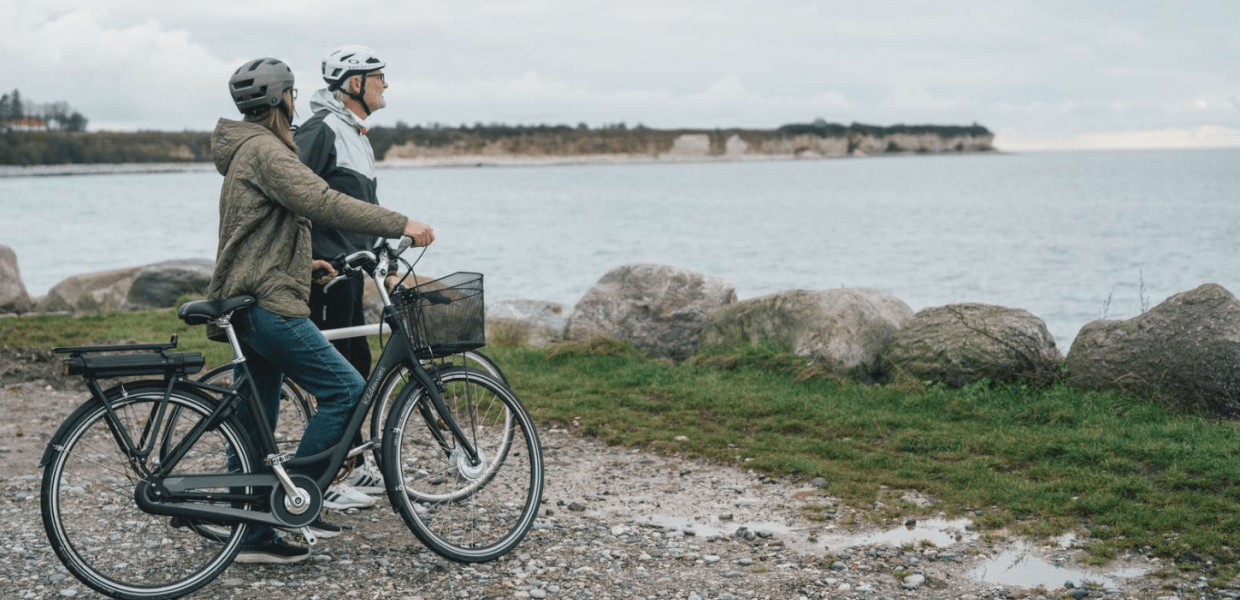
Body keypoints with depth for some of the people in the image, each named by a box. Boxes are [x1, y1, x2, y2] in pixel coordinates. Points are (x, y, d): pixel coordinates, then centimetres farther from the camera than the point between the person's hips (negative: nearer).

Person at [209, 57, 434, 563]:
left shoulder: (249, 150, 20)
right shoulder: (263, 149, -13)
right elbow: (322, 202, -26)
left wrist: (311, 263, 37)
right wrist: (400, 224, -27)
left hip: (250, 305, 11)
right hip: (267, 305, -11)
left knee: (255, 425, 10)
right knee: (345, 390, -11)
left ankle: (253, 535, 14)